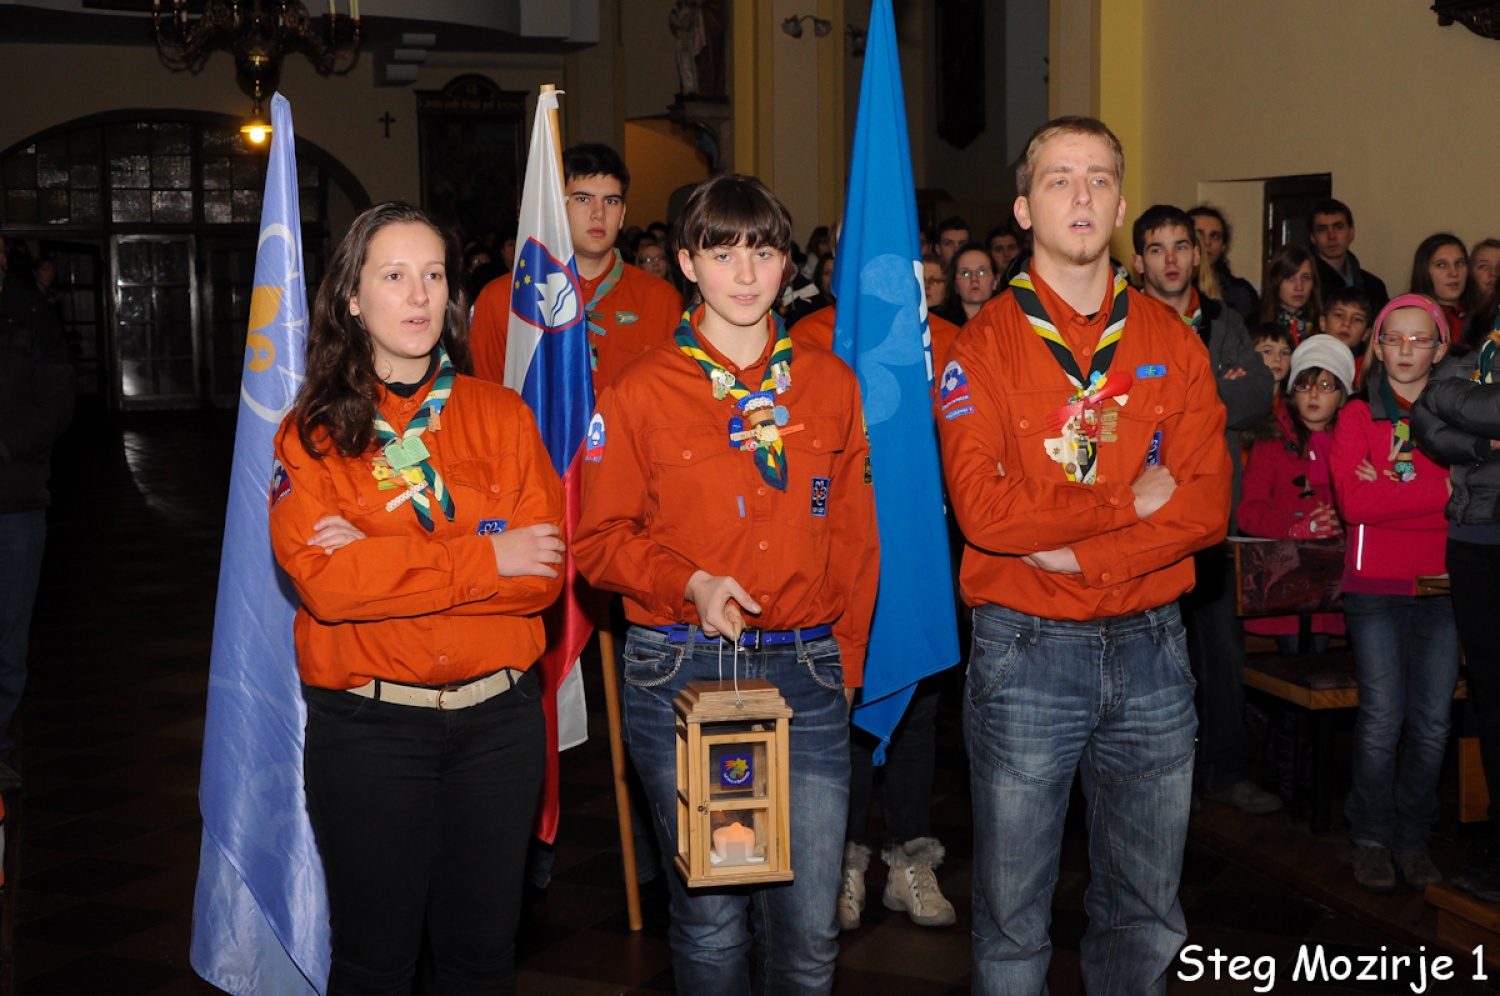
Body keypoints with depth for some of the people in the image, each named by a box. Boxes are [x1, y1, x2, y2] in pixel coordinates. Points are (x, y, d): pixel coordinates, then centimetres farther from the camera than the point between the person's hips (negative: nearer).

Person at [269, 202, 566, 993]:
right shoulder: (312, 432, -1)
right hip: (367, 726, -2)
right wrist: (485, 557, -15)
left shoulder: (502, 414, 4)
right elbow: (322, 581, -15)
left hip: (498, 716, 2)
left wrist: (379, 560, -15)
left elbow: (543, 575, -7)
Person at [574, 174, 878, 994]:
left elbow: (854, 536, 12)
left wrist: (845, 661, 6)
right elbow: (599, 539, 2)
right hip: (680, 671, -2)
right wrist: (690, 584, -14)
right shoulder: (640, 391, 1)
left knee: (810, 926, 4)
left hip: (806, 670, 2)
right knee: (710, 918, 8)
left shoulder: (829, 383, 8)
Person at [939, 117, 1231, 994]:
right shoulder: (984, 347, -4)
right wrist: (1129, 502, -11)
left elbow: (1207, 504, -5)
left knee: (1147, 911, 16)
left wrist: (1076, 553, -15)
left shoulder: (1173, 343, 5)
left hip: (1151, 652, 3)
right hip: (1026, 653, -3)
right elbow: (983, 508, -17)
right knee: (1013, 915, 9)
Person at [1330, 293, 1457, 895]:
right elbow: (1353, 502, -10)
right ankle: (1371, 838, 9)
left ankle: (1414, 840, 15)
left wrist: (1392, 488, -13)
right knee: (1383, 718, -7)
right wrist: (1441, 490, -11)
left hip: (1442, 586, 2)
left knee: (1432, 721, 1)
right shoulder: (1358, 416, 5)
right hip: (1376, 587, -2)